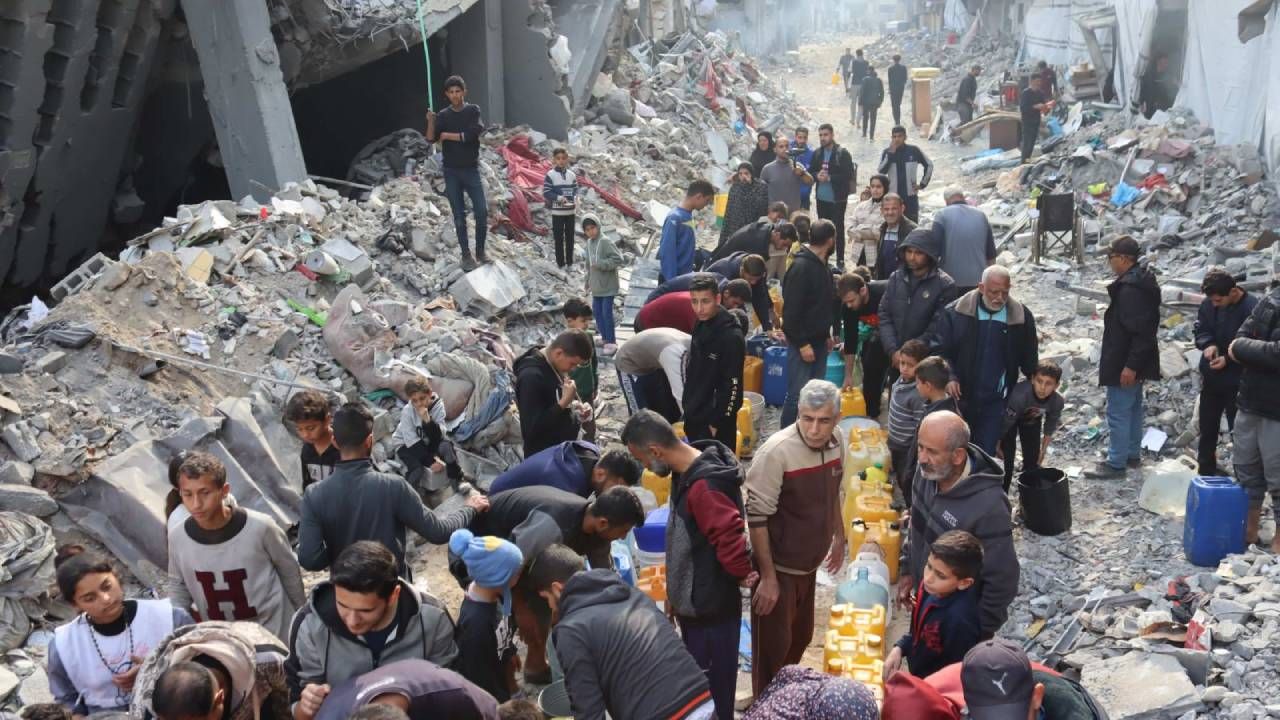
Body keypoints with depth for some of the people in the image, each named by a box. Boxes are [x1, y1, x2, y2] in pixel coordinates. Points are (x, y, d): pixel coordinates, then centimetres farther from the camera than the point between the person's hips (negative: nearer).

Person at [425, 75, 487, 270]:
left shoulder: (473, 111, 0)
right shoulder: (442, 116, 3)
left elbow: (473, 133, -14)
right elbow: (431, 139, -9)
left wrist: (448, 136, -9)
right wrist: (430, 122, -26)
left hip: (471, 169, -1)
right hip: (451, 172, 1)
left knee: (482, 211, -7)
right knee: (459, 215, 4)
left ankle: (480, 251, 8)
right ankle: (466, 255, 10)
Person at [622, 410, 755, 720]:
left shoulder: (704, 486, -29)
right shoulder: (688, 472, 3)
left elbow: (731, 540, -32)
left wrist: (743, 575, -14)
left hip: (710, 608, -9)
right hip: (693, 602, 9)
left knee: (712, 691, 5)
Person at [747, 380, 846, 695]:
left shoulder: (835, 445, -4)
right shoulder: (776, 452, -27)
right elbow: (756, 517, -24)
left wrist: (839, 536, 21)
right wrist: (768, 576, -21)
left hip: (808, 564, 7)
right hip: (778, 567, -7)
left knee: (800, 637, 22)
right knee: (773, 645, 6)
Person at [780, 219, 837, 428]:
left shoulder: (823, 266, 11)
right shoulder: (801, 267, -18)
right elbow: (791, 310, -21)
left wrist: (827, 335, 16)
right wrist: (802, 343, -21)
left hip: (819, 341, 9)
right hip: (802, 343, -9)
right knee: (798, 394, -7)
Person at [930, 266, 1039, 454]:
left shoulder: (1022, 317, -4)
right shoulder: (955, 312, -9)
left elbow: (1029, 358, 7)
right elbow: (939, 348, -5)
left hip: (995, 403, 0)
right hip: (960, 397, 0)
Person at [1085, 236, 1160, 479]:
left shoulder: (1130, 288, -24)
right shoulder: (1142, 281, 10)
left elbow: (1138, 330, -27)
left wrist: (1130, 365, -25)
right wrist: (1134, 363, 20)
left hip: (1124, 363, -11)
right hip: (1136, 361, 11)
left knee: (1118, 412, -3)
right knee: (1133, 408, 20)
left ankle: (1116, 463, 3)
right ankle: (1132, 454, 32)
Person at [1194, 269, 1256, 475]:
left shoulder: (1252, 309, -22)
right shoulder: (1208, 304, -4)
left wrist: (1228, 360, -26)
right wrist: (1208, 344, -15)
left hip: (1238, 380, -6)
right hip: (1211, 377, 6)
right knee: (1207, 427, 18)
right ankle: (1206, 471, 34)